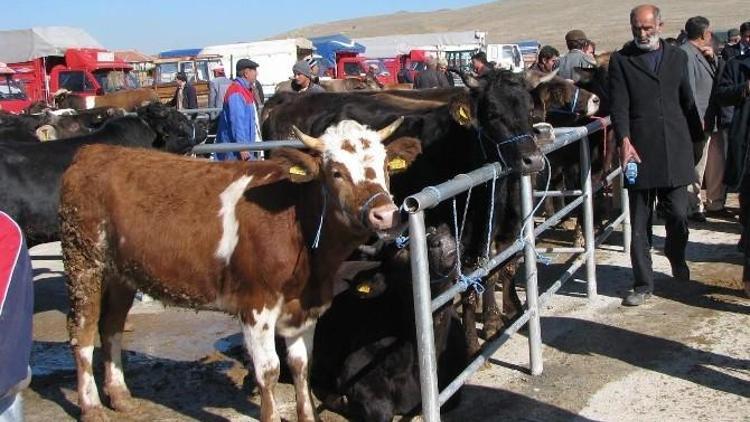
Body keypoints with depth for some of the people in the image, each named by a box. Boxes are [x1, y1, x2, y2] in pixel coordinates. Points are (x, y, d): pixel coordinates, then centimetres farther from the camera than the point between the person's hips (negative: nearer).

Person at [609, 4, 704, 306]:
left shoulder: (677, 57, 13)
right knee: (640, 223, 3)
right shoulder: (621, 61, 3)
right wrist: (624, 141, -19)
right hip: (639, 152, -2)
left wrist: (695, 139, 18)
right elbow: (619, 107, -6)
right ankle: (643, 284, 12)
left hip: (675, 152, 2)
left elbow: (687, 101, 18)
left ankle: (677, 259, 34)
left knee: (678, 215, 4)